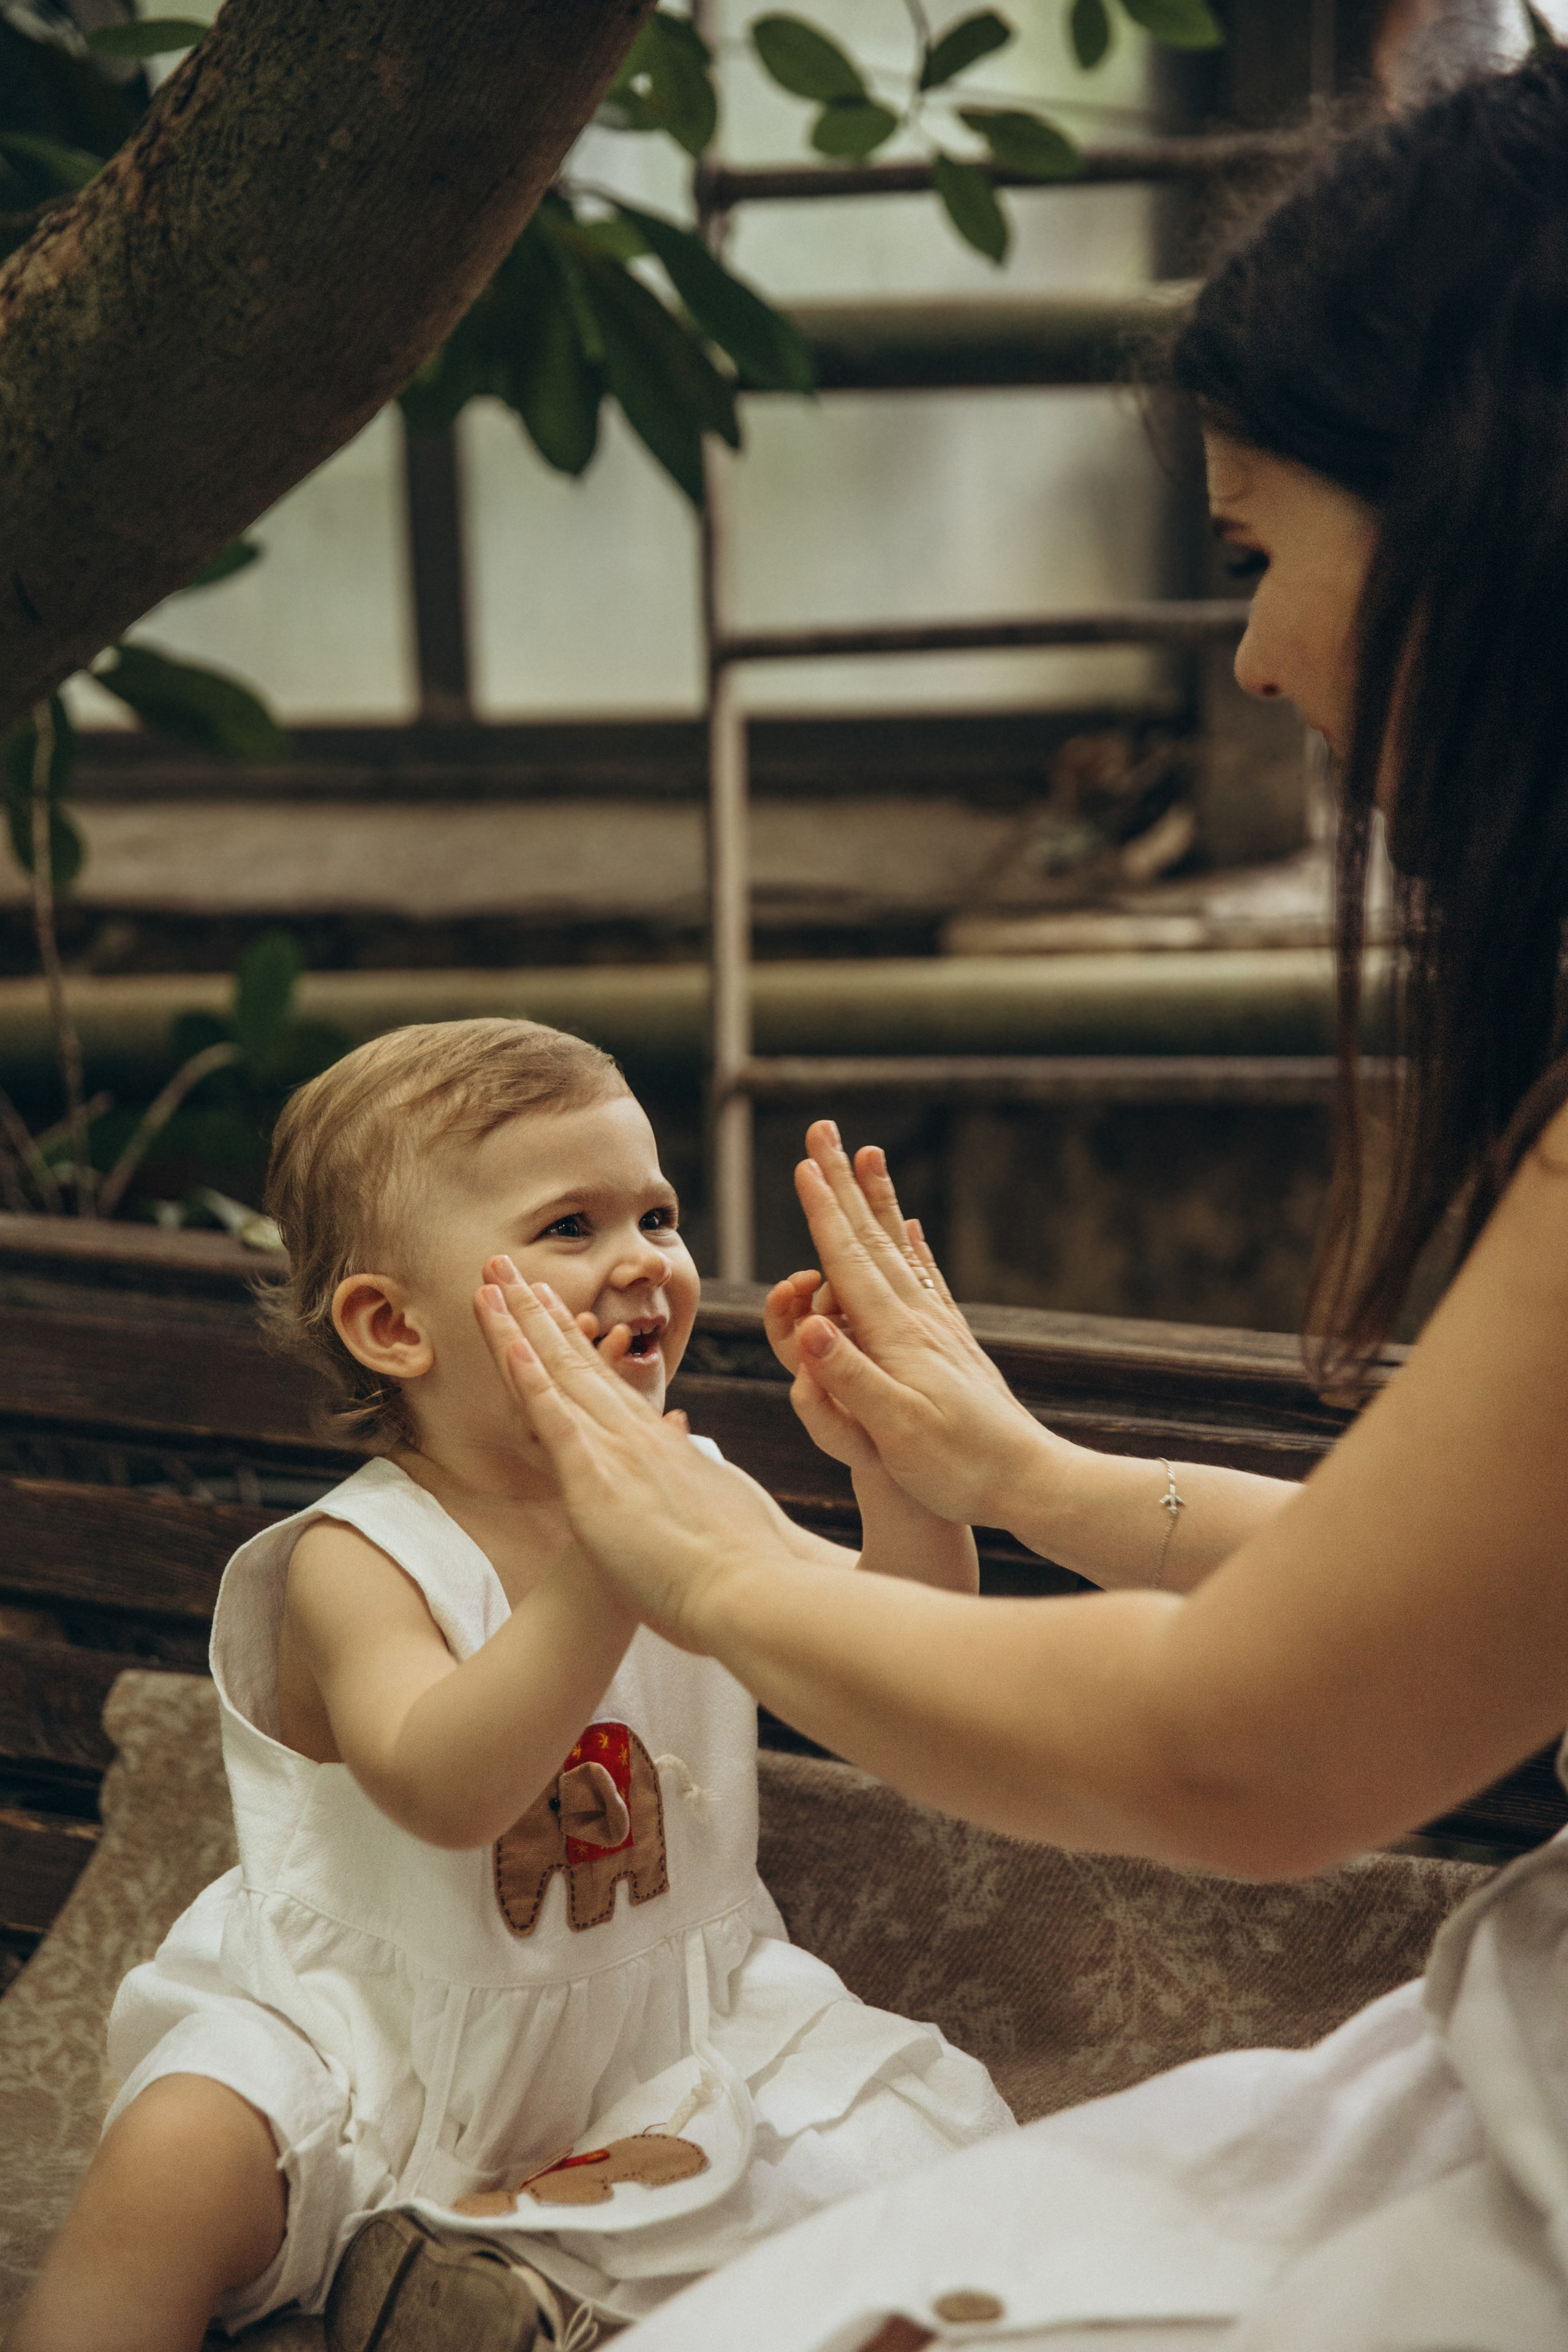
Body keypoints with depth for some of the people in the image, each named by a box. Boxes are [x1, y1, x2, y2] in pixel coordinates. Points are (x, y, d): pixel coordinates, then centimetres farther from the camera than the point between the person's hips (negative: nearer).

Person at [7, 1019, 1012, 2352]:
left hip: (663, 2029, 5)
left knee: (909, 2143, -15)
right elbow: (444, 1790, -36)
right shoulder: (360, 1558, -18)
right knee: (177, 2161, -30)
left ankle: (496, 2243, -9)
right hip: (379, 2041, -5)